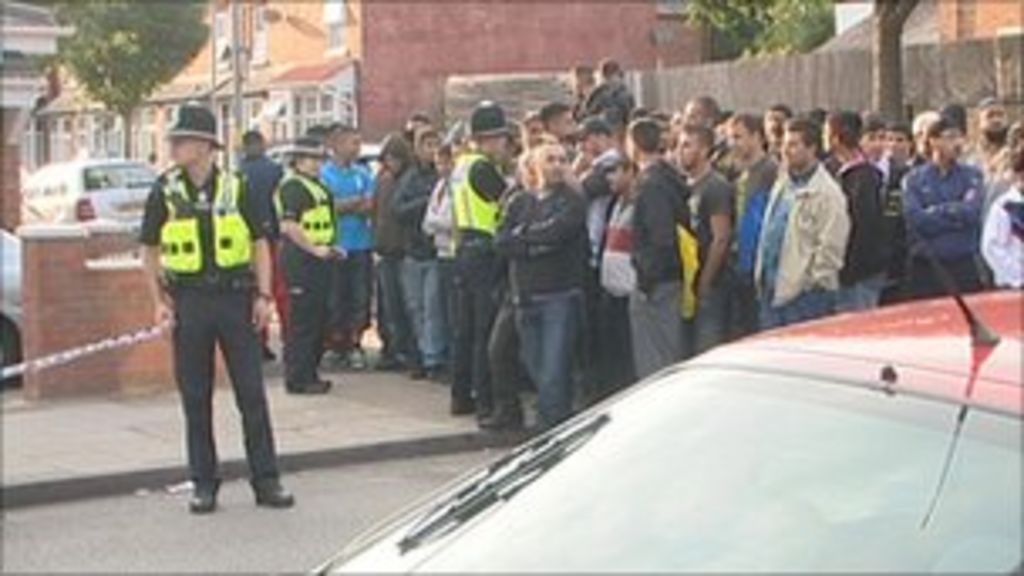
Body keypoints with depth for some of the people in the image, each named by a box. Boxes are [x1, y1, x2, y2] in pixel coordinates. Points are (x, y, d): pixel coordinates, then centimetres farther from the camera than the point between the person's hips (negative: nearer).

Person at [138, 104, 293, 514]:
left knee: (252, 394, 2)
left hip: (235, 297, -1)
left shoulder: (236, 188, 1)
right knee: (195, 398, 6)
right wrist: (159, 301, -2)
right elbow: (150, 251, 8)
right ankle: (203, 484, 16)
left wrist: (263, 295, -3)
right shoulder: (164, 193, 3)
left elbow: (260, 244, 5)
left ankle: (265, 480, 10)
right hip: (189, 301, 1)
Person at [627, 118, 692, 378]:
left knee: (654, 362, -3)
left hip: (656, 281, -9)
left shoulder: (651, 184, -17)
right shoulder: (672, 178, 11)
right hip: (673, 276, 9)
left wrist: (647, 281, -18)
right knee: (673, 355, 15)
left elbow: (660, 238, -22)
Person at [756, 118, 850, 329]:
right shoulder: (781, 185, 15)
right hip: (773, 291, 8)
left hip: (806, 294, -8)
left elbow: (830, 248, -15)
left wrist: (811, 285, -14)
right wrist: (761, 274, 16)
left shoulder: (827, 193, -12)